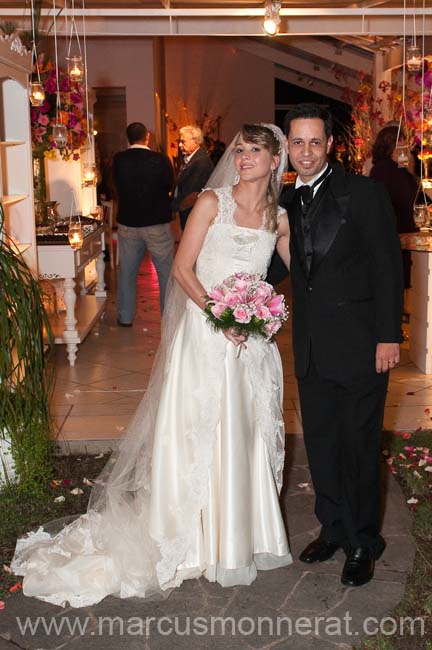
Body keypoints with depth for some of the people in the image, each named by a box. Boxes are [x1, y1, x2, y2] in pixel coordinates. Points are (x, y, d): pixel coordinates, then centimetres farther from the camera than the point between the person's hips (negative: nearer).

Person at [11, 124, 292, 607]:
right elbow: (182, 268, -8)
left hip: (252, 336, 5)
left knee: (248, 436, 13)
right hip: (204, 330, -4)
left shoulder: (279, 217, 8)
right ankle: (204, 540, 19)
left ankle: (244, 533, 31)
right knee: (199, 434, 3)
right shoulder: (212, 202, -4)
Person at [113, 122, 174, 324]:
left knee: (127, 272, 15)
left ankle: (125, 317, 22)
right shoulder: (160, 160, -13)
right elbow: (170, 186, 1)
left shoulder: (118, 160, -7)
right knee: (167, 272, 11)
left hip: (127, 223, 2)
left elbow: (118, 186, 5)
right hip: (157, 224, -2)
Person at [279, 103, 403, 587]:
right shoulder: (285, 202, 9)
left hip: (358, 345, -5)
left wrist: (388, 337, -13)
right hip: (311, 348, 5)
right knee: (320, 444, 15)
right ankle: (334, 529, 34)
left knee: (359, 448, 5)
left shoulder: (363, 192, -8)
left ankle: (363, 544, 23)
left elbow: (388, 267, -9)